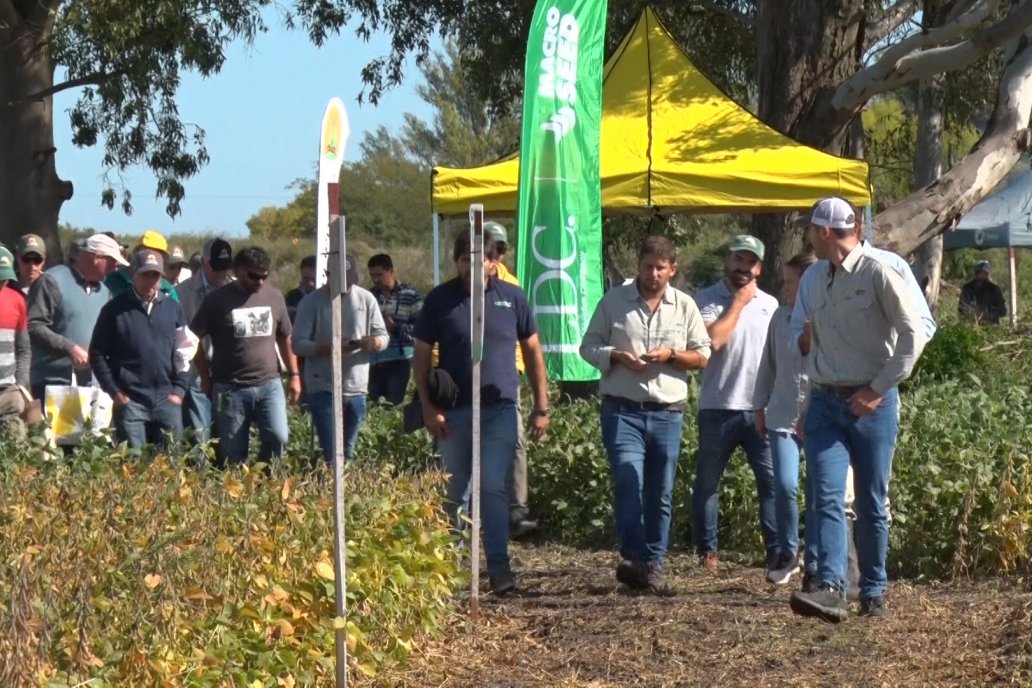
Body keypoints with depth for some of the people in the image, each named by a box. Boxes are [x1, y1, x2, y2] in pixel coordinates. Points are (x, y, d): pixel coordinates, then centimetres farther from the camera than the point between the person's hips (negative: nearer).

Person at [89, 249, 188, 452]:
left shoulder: (173, 309, 11)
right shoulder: (115, 309, 1)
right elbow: (97, 353, 2)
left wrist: (179, 390, 3)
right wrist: (114, 391, -4)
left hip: (167, 402, 3)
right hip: (130, 402, -3)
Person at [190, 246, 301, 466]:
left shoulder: (274, 297, 8)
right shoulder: (217, 300, -2)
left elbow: (285, 338, 18)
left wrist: (294, 374, 13)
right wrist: (206, 380, 4)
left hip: (269, 384, 2)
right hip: (230, 388, -2)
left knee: (278, 438, -14)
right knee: (232, 453, 2)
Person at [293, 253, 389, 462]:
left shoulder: (366, 299, 6)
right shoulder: (312, 302, -4)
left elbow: (384, 337, 8)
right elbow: (298, 344, -9)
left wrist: (374, 342, -17)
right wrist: (328, 348, -26)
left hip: (356, 388, 4)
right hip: (323, 389, -4)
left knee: (348, 452, 12)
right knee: (331, 455, -8)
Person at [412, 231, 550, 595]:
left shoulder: (512, 298, 4)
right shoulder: (440, 299, 2)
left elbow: (533, 351, 10)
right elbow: (421, 355, 5)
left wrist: (541, 406, 6)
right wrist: (427, 407, -4)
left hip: (499, 408, -1)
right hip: (454, 411, 1)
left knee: (493, 487, -12)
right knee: (453, 493, 9)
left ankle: (499, 566, -14)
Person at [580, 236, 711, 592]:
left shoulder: (684, 305, 9)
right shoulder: (614, 300, 5)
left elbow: (703, 356, 10)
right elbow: (588, 347, 7)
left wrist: (671, 355, -9)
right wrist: (616, 356, -13)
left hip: (667, 413, 2)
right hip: (623, 410, -2)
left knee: (660, 494, 6)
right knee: (628, 481, -19)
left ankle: (653, 564, 15)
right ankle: (633, 557, -22)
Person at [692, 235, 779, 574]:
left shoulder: (770, 304, 12)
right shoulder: (706, 300, 0)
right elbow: (713, 339, -18)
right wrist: (738, 302, -8)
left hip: (761, 409, 2)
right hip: (718, 408, -2)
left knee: (772, 480, -5)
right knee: (708, 482, 6)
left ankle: (776, 550, -4)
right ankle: (707, 550, 16)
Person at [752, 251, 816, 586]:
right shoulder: (780, 317, 7)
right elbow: (768, 364, 15)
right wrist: (760, 407, 17)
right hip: (783, 415, 3)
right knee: (785, 486, -9)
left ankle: (815, 561, 17)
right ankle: (787, 553, 9)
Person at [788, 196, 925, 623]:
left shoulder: (878, 274, -9)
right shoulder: (815, 277, 12)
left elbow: (913, 335, -11)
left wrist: (879, 389, -11)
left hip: (871, 403, -5)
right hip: (824, 401, 5)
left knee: (871, 503, 4)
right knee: (827, 498, -11)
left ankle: (873, 594, 14)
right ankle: (830, 588, -21)